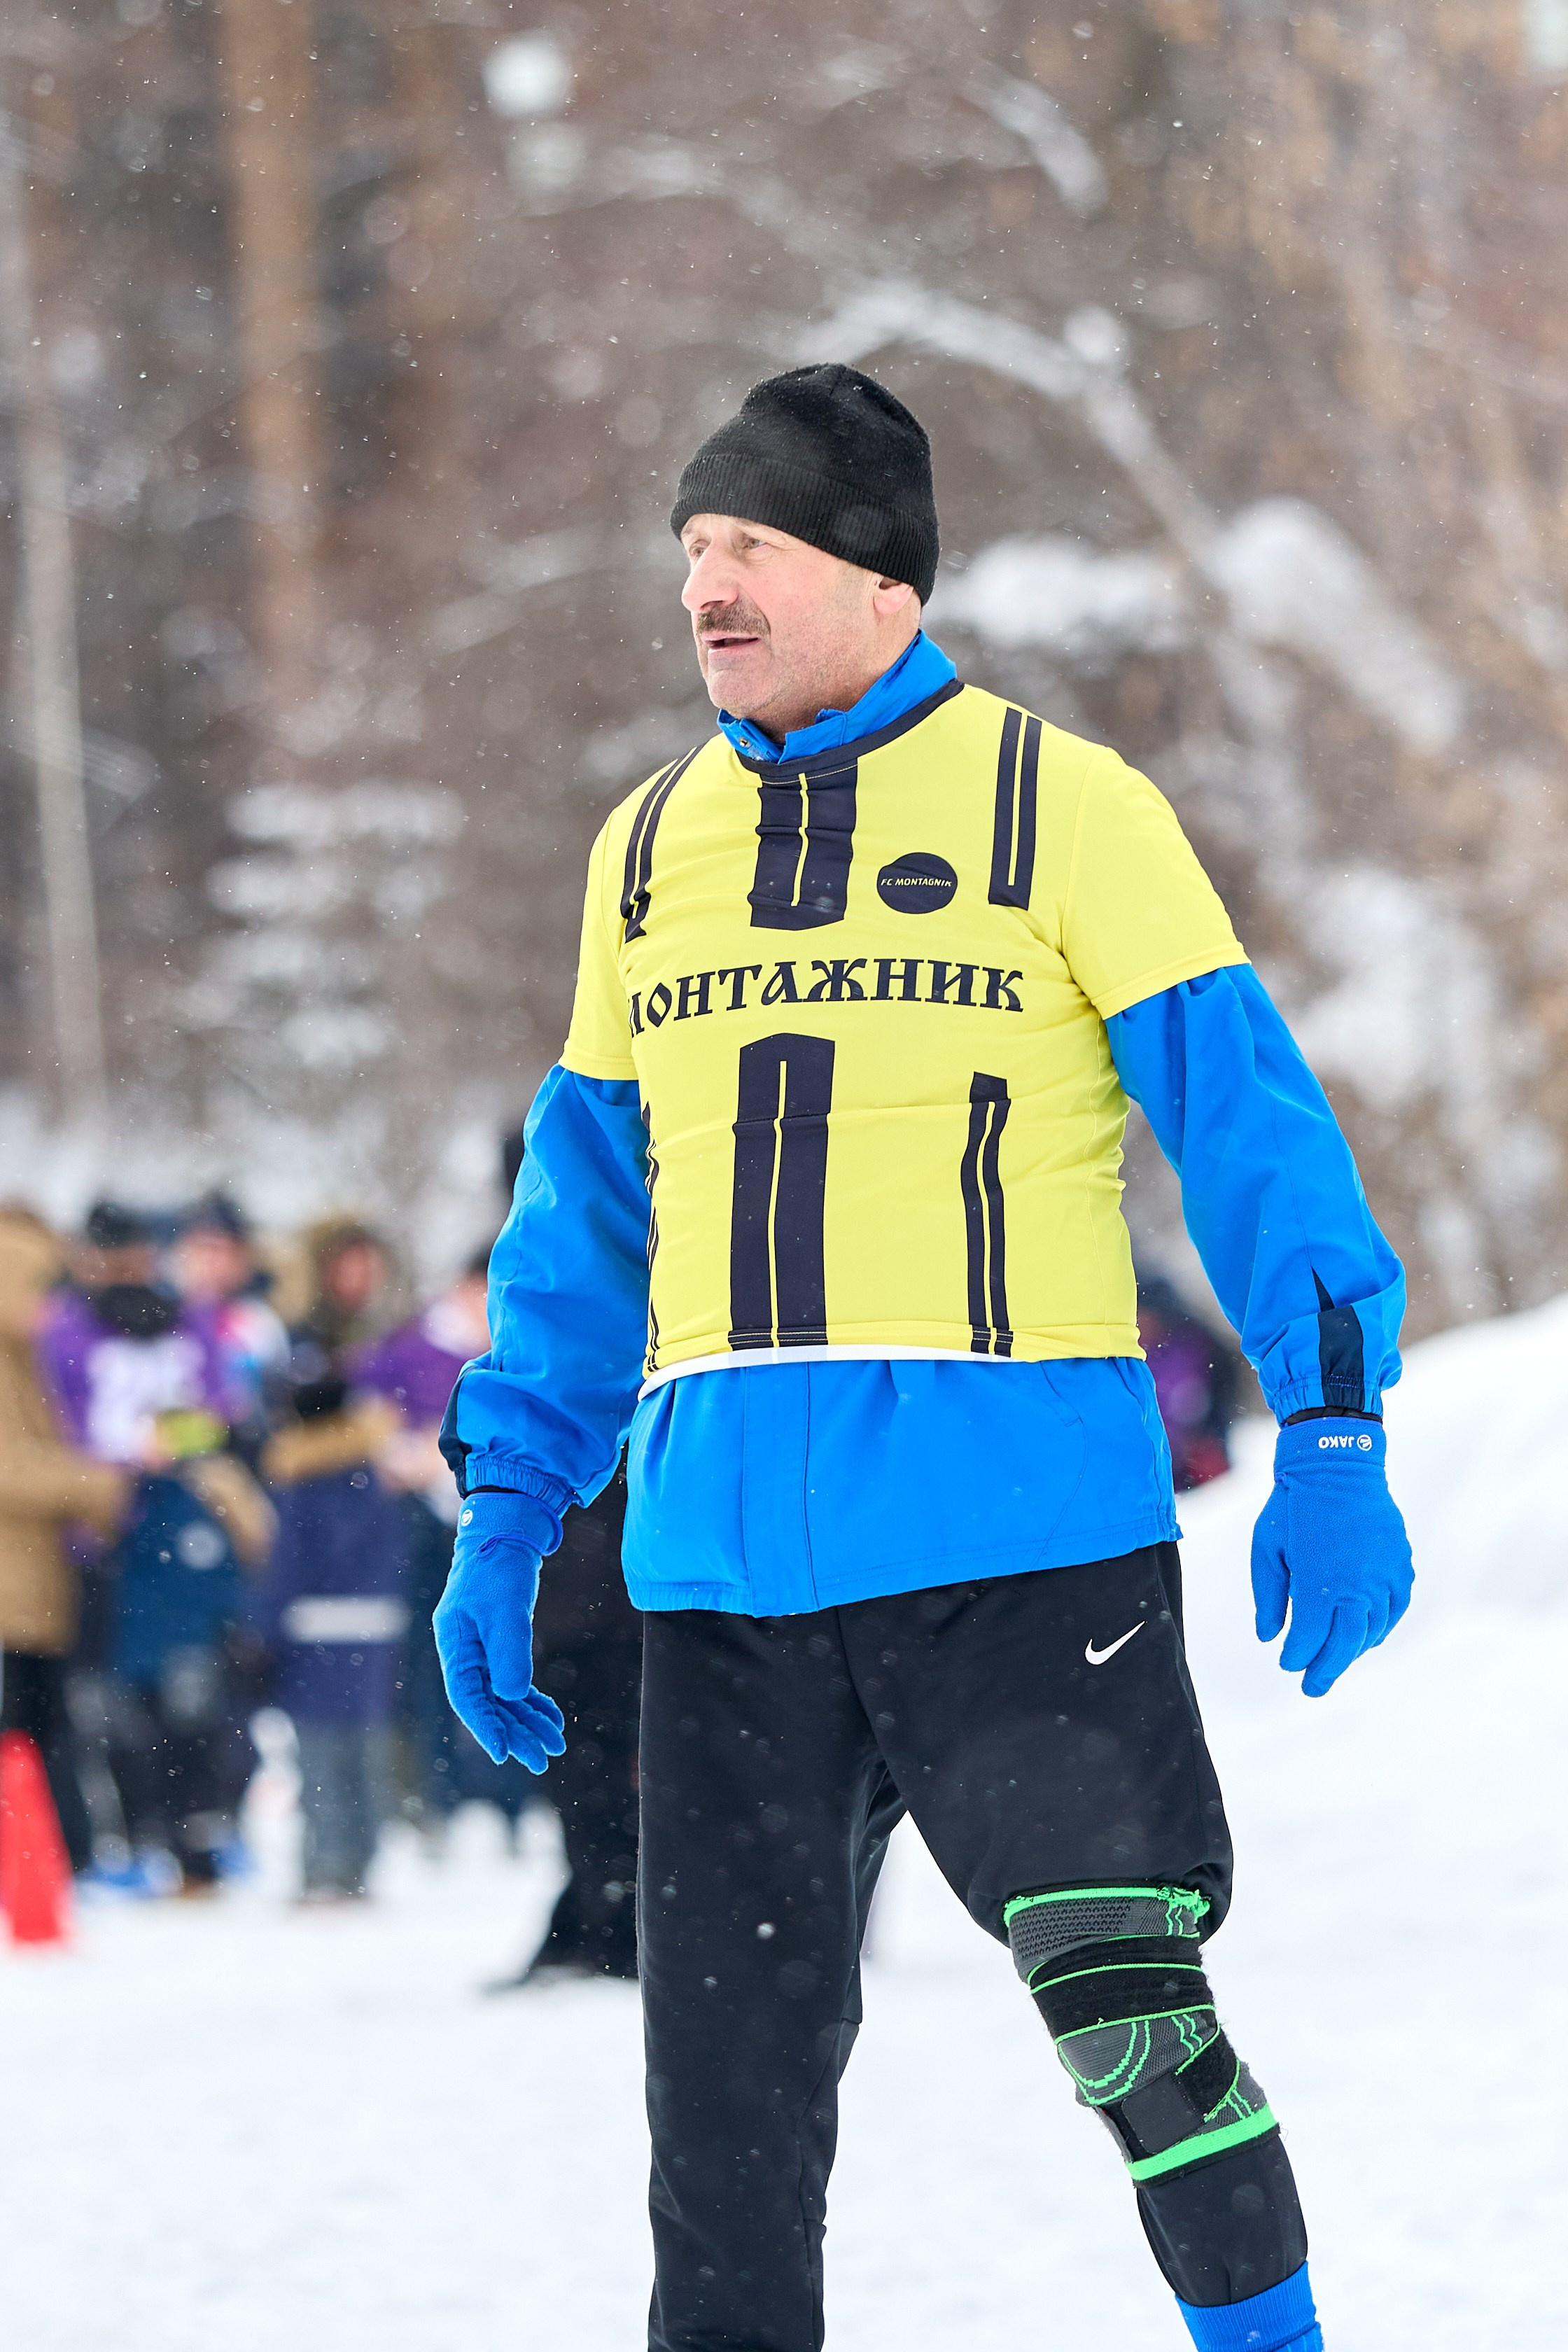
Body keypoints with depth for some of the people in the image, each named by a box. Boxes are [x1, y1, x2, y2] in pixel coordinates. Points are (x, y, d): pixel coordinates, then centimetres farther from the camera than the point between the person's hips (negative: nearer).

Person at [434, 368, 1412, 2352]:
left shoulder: (1065, 808, 1)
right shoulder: (649, 848, 16)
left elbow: (1246, 1120, -2)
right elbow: (586, 1203, 21)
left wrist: (1333, 1437, -11)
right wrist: (507, 1512, 14)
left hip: (1021, 1518, -5)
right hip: (725, 1559, 5)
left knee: (1132, 2018, -9)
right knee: (727, 2084, 3)